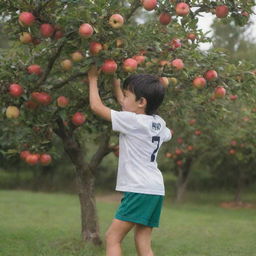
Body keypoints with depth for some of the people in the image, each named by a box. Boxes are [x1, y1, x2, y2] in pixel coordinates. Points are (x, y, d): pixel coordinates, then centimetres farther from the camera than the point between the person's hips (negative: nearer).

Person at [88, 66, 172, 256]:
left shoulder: (132, 121, -10)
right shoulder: (159, 123, 11)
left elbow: (96, 106, -6)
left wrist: (93, 79, 11)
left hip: (140, 190, -8)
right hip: (155, 190, 8)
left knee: (113, 237, -4)